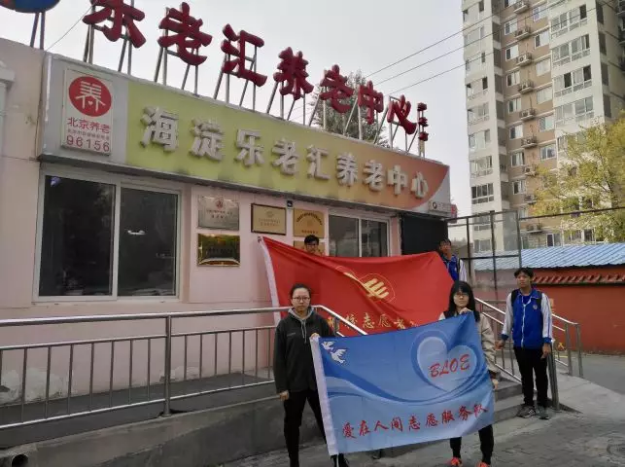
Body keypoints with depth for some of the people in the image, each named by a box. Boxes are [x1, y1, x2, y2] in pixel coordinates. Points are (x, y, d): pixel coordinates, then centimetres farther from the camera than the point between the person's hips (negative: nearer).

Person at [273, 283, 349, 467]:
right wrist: (281, 386, -8)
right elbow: (279, 358, -4)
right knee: (292, 424, 11)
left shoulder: (319, 321, 1)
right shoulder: (284, 324, -4)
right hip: (294, 384, 0)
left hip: (318, 381, 1)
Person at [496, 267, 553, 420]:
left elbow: (547, 320, -7)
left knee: (541, 376, 10)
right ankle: (528, 405, 25)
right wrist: (503, 337, 10)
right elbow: (508, 318, 10)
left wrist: (547, 342, -11)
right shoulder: (512, 297, 2)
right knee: (525, 376, 13)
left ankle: (542, 405, 23)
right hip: (519, 344, 3)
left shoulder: (541, 297, -7)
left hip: (538, 344, -3)